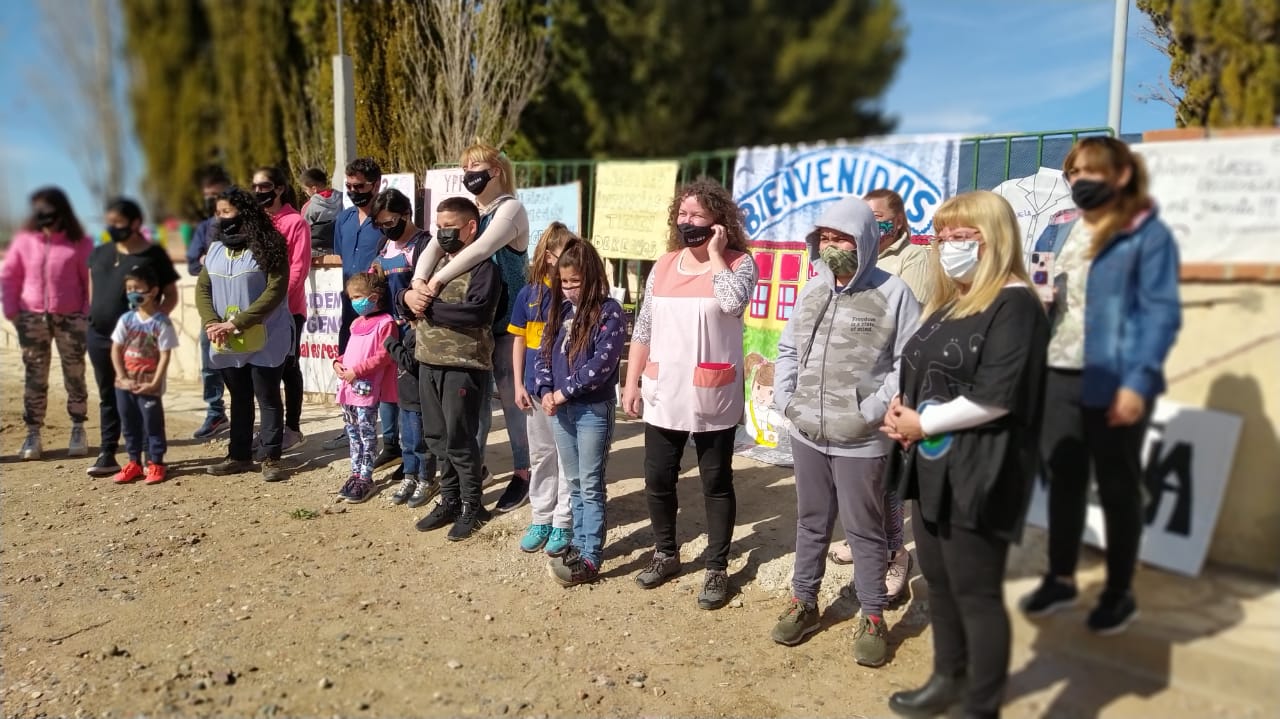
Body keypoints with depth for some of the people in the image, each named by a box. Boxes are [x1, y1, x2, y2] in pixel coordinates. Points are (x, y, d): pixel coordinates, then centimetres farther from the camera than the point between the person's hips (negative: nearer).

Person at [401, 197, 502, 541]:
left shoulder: (483, 267, -9)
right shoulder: (434, 262, 16)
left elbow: (477, 311, -25)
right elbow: (408, 298, 18)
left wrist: (429, 307, -17)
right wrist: (408, 297, -7)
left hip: (463, 367, -8)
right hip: (428, 363, 8)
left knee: (460, 441, 1)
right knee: (437, 438, 14)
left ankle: (471, 506, 16)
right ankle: (449, 500, 28)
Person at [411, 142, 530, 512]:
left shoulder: (510, 209, -12)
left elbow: (478, 251, -27)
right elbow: (435, 245, -3)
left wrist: (437, 280, -27)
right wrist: (418, 282, -21)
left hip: (506, 321, -6)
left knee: (511, 396, 2)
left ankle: (522, 472, 15)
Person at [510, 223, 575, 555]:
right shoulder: (529, 294, 2)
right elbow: (519, 340, 9)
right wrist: (519, 384, 5)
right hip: (537, 388, 4)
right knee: (540, 455, 15)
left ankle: (563, 523, 17)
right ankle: (540, 519, 28)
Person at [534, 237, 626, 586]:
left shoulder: (609, 313, -11)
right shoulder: (560, 310, 10)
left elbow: (601, 364, -19)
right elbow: (543, 353, 9)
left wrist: (563, 392, -16)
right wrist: (545, 392, -7)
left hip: (594, 410, -6)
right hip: (561, 409, 6)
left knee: (591, 486, 0)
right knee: (574, 484, 15)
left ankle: (590, 558, 6)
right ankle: (580, 544, 27)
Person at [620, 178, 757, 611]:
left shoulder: (739, 263, -5)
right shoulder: (664, 265, 8)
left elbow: (732, 302, -28)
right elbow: (643, 329, 10)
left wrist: (715, 255, -15)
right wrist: (631, 383, 7)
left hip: (713, 399, -4)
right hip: (662, 396, 5)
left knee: (716, 484, 8)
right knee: (657, 480, 13)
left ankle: (717, 569, 21)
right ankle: (666, 553, 34)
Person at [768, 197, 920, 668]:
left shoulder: (894, 293, -10)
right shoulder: (812, 290, 7)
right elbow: (788, 349, 16)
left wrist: (872, 412, -16)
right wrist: (784, 398, 4)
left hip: (860, 441, -5)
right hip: (806, 435, 5)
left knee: (864, 530, 8)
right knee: (811, 522, 19)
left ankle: (873, 618, 25)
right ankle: (804, 603, 34)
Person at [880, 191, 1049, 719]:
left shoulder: (1014, 305, -13)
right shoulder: (948, 303, 15)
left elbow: (994, 397, -22)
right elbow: (919, 373, 19)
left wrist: (922, 423, -14)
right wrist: (900, 408, -2)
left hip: (976, 476, -9)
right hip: (930, 467, 9)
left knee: (976, 594, 4)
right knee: (938, 580, 19)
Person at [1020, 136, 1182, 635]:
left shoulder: (1149, 235, -7)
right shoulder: (1058, 231, 11)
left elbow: (1161, 313, -12)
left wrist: (1138, 381, -20)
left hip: (1113, 383, -5)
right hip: (1056, 377, 5)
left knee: (1117, 488, 9)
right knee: (1062, 481, 15)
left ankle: (1120, 593, 26)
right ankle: (1060, 579, 31)